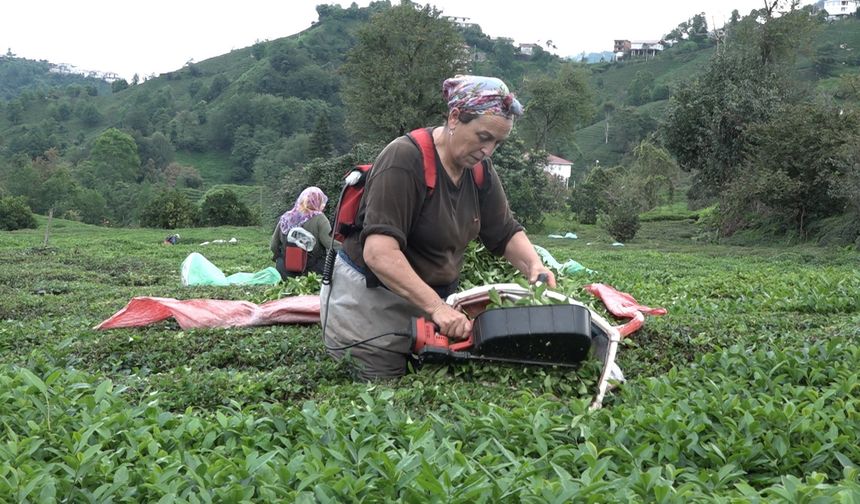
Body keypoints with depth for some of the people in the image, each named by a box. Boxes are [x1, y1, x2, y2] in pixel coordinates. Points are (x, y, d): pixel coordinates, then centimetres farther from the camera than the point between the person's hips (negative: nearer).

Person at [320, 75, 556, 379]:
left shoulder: (478, 166, 2)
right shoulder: (405, 159, -23)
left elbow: (505, 233, 6)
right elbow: (379, 252, -33)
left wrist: (534, 266, -15)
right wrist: (436, 307, -38)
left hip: (433, 297, 8)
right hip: (371, 300, -7)